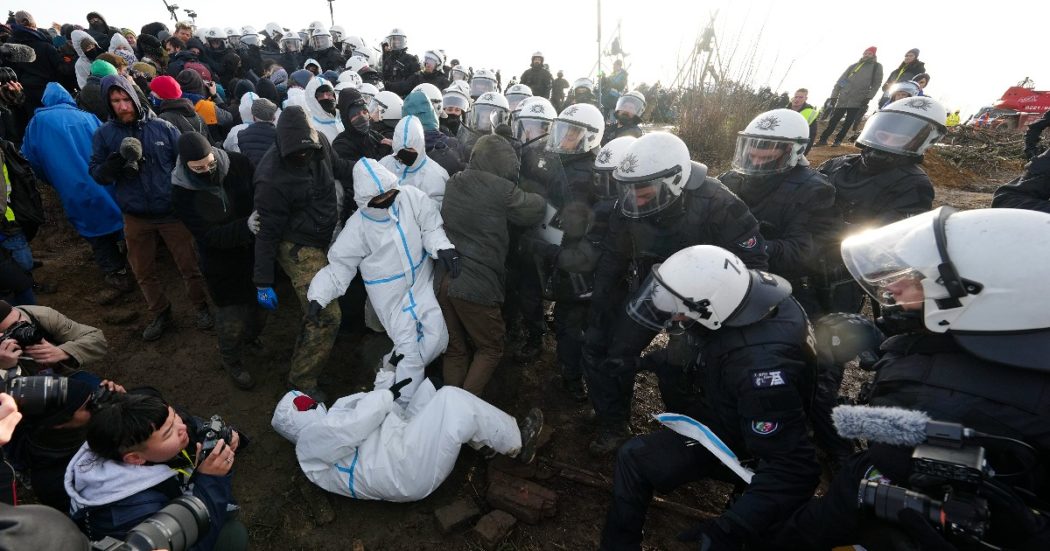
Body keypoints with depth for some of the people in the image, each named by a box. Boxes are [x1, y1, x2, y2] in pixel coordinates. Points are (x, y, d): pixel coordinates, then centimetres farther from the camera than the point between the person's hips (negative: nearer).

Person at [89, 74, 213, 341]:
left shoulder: (162, 127, -3)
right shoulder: (103, 134, 1)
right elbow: (96, 174, 1)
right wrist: (116, 162, -20)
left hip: (171, 211, -2)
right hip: (135, 217, 3)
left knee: (189, 265, 5)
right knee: (144, 272, 13)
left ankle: (201, 307, 24)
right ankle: (161, 314, 31)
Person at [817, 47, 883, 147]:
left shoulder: (877, 67, 8)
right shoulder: (853, 65, 14)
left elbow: (876, 84, 2)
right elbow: (840, 81, 11)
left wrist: (867, 98, -9)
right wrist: (833, 97, 3)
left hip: (858, 101, -1)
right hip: (843, 99, 1)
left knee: (848, 123, 1)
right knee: (834, 120, -1)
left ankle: (838, 140, 8)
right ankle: (823, 139, 4)